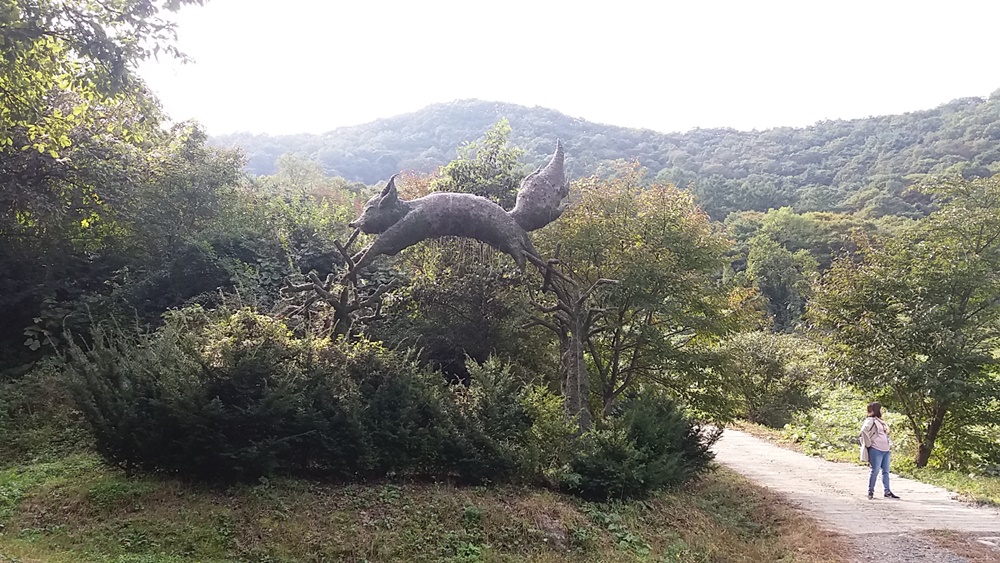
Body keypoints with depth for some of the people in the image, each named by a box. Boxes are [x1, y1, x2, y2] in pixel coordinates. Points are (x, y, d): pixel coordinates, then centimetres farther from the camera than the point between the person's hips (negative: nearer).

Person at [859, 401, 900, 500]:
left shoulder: (880, 420, 19)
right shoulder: (871, 420, -9)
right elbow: (863, 431, -24)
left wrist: (889, 443, 17)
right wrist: (868, 443, -18)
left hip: (885, 450, 9)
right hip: (876, 450, -9)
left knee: (886, 471, 9)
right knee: (875, 471, -5)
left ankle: (887, 492, 13)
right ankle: (871, 491, 2)